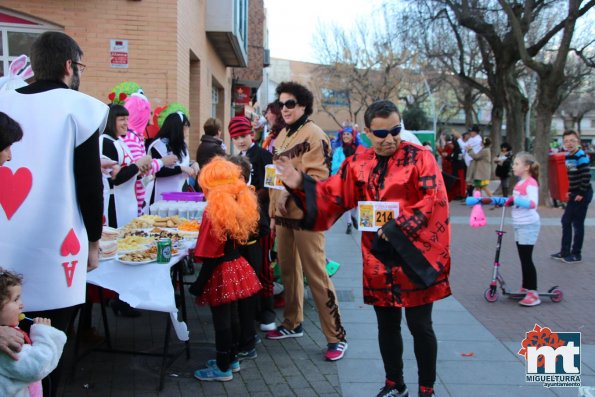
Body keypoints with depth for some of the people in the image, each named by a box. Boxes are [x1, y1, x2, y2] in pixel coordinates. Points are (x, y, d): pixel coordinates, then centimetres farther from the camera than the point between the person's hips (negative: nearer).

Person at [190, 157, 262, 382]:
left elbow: (211, 255, -22)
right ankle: (232, 359, 34)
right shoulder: (239, 207, 1)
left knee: (221, 321, 4)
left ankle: (223, 368, 16)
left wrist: (199, 284, -14)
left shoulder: (214, 212, -22)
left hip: (221, 272, -8)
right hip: (237, 267, 8)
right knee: (232, 317, 19)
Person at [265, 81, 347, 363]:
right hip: (284, 214, 8)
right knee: (288, 270, 16)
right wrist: (273, 211, 19)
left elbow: (318, 176, -18)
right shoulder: (282, 135, 16)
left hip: (306, 215, -8)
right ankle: (292, 323, 32)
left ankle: (336, 336, 3)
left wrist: (290, 192, -24)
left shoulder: (313, 135, -10)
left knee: (315, 275, -6)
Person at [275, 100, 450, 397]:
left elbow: (434, 200, -18)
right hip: (378, 259, 4)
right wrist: (301, 185, -8)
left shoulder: (419, 157, -9)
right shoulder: (358, 164, 5)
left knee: (420, 325, 6)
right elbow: (333, 196, 5)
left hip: (416, 256, -4)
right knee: (387, 325, 16)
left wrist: (398, 227, -22)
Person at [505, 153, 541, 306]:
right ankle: (525, 288, 25)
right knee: (523, 259, 15)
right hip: (520, 225, 9)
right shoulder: (520, 183, 13)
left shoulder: (531, 183, -16)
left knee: (527, 259, -8)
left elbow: (533, 203, -31)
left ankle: (533, 294, -4)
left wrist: (515, 199, -40)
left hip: (528, 225, -9)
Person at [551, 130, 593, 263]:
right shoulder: (568, 156, 8)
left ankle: (576, 255, 11)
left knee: (577, 224, -1)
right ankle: (565, 252, 21)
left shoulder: (581, 156, -18)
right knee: (566, 221, 12)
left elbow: (586, 176, -22)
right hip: (574, 194, 9)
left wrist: (581, 193, -18)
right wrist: (570, 191, 14)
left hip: (582, 194, -9)